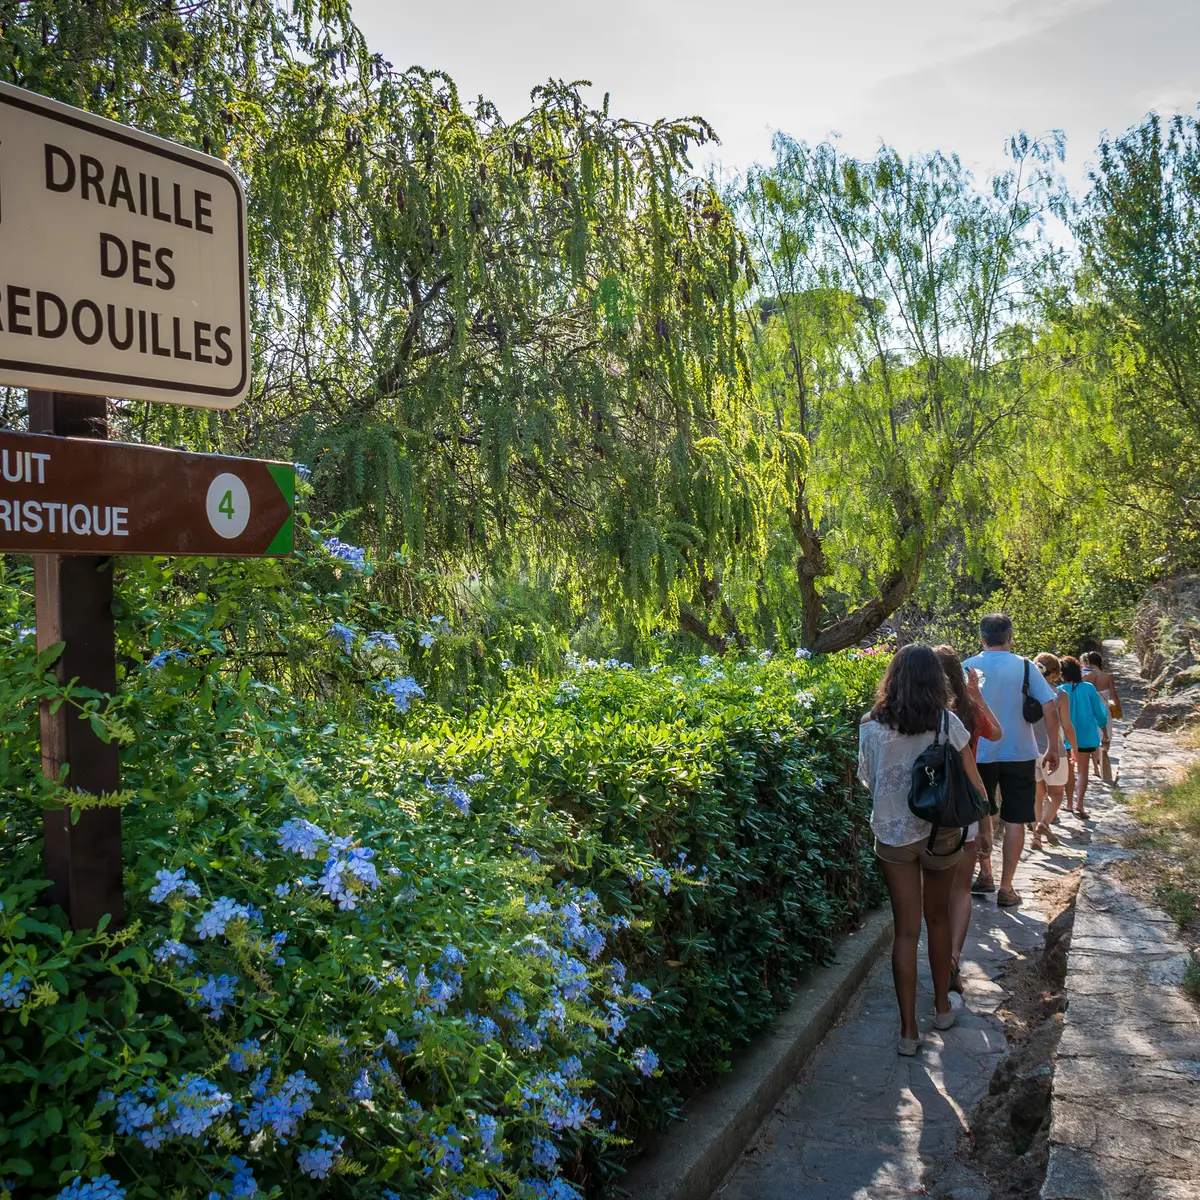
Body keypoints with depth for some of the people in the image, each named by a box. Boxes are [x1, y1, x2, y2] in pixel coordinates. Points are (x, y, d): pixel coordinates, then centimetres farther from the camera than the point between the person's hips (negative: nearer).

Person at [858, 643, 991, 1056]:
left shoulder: (871, 727, -8)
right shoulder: (947, 724, -10)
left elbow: (867, 779, 3)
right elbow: (973, 782, -4)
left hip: (892, 834, 0)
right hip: (942, 834, 0)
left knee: (906, 929, 6)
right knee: (938, 918, 20)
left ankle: (908, 1030, 5)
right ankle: (942, 1006, 35)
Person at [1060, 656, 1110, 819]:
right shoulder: (1089, 689, -5)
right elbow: (1100, 713, 1)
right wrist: (1104, 734, 13)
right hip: (1087, 737, 1)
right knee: (1083, 771, 7)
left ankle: (1070, 803, 20)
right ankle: (1079, 803, -8)